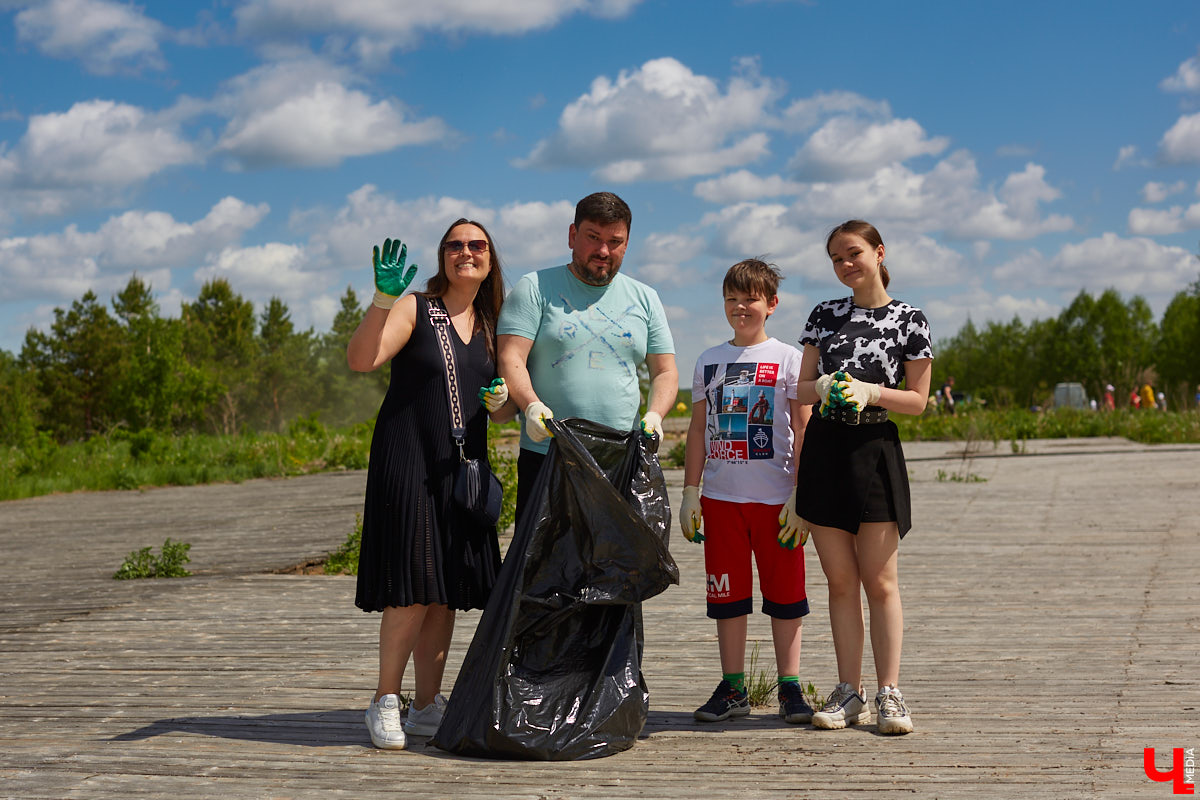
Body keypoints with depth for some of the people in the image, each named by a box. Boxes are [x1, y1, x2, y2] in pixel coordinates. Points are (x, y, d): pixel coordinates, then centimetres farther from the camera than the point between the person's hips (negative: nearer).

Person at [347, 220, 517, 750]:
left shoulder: (492, 326, 14)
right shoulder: (414, 308, -3)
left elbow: (504, 413, 19)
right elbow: (361, 359, -18)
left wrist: (502, 400, -4)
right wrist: (383, 298, -28)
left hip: (463, 466, 6)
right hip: (408, 461, -6)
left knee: (447, 590, 7)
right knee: (414, 586, -11)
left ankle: (426, 706, 15)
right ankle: (385, 702, 1)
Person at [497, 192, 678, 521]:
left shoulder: (645, 299, 15)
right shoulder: (536, 288, 5)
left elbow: (666, 373, 14)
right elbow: (511, 359, -4)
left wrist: (654, 414, -7)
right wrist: (531, 405, -24)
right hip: (545, 457, -3)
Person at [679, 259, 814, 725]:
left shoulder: (787, 359, 1)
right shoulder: (709, 361, 11)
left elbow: (802, 430, -2)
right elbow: (698, 430, 14)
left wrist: (800, 495, -8)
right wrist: (690, 493, 9)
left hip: (776, 496, -3)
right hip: (722, 495, 3)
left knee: (785, 595, 2)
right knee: (727, 596, 6)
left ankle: (789, 687, 11)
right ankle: (732, 688, 14)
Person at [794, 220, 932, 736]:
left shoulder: (909, 321, 0)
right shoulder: (825, 315, 10)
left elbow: (917, 400, 1)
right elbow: (803, 388, 10)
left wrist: (870, 391, -15)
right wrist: (823, 386, -12)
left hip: (875, 451, -3)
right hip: (824, 449, 3)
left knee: (880, 581, -3)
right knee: (840, 580, 6)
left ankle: (889, 693, 3)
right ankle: (849, 693, 11)